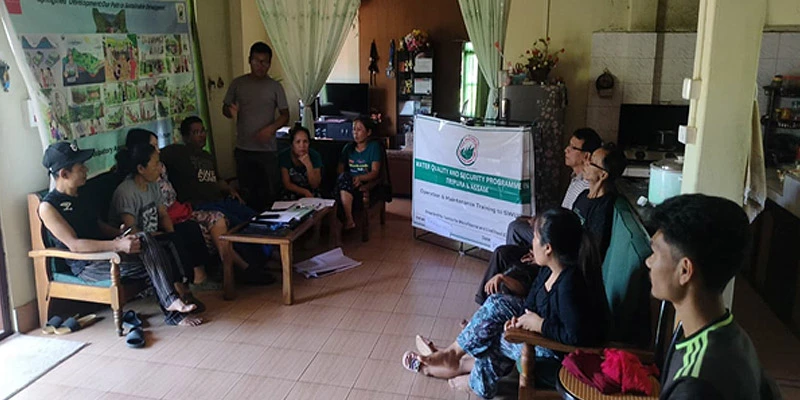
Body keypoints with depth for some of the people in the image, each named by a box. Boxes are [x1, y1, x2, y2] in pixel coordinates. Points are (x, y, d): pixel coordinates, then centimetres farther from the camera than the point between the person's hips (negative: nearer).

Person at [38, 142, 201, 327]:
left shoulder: (78, 196, 16)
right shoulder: (48, 207, -12)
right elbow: (74, 245, -21)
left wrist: (122, 234, 2)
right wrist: (118, 245, -30)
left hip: (103, 251, 7)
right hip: (85, 266, -7)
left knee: (144, 239, -21)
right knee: (152, 263, -23)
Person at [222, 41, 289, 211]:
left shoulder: (275, 86, 1)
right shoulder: (238, 84, 4)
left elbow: (285, 115, 1)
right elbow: (225, 108, 11)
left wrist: (271, 128, -18)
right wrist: (231, 112, -14)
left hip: (268, 149, -1)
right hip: (243, 149, 2)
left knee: (270, 193, 0)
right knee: (247, 194, 8)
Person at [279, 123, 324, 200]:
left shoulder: (315, 156, -12)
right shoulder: (284, 156, -12)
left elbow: (315, 185, -13)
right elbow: (287, 184, -8)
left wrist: (308, 165, -27)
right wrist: (305, 192, -21)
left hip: (312, 193, 0)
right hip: (292, 192, 0)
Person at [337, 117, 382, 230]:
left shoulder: (374, 146, 7)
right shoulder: (348, 148, 19)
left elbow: (375, 172, -4)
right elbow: (340, 170, 11)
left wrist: (360, 178, -24)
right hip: (349, 182, 3)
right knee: (344, 176, -33)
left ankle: (348, 220, -30)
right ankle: (349, 220, -36)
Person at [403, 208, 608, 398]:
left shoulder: (569, 285, -33)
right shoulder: (550, 270, -6)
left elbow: (576, 336, -35)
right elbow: (532, 303, 5)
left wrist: (540, 325, -24)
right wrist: (518, 320, -14)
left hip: (561, 358, -9)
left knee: (491, 335, -8)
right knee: (497, 304, 0)